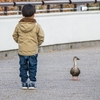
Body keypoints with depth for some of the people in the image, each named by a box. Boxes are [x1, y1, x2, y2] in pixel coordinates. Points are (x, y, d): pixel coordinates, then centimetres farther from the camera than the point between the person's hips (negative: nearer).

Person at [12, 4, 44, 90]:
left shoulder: (19, 26, -3)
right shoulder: (36, 26, -10)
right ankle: (32, 83, 7)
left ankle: (24, 83, 14)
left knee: (23, 67, 12)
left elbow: (15, 36, 6)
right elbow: (41, 37, -4)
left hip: (22, 51, 2)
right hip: (33, 51, -2)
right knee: (32, 67, 7)